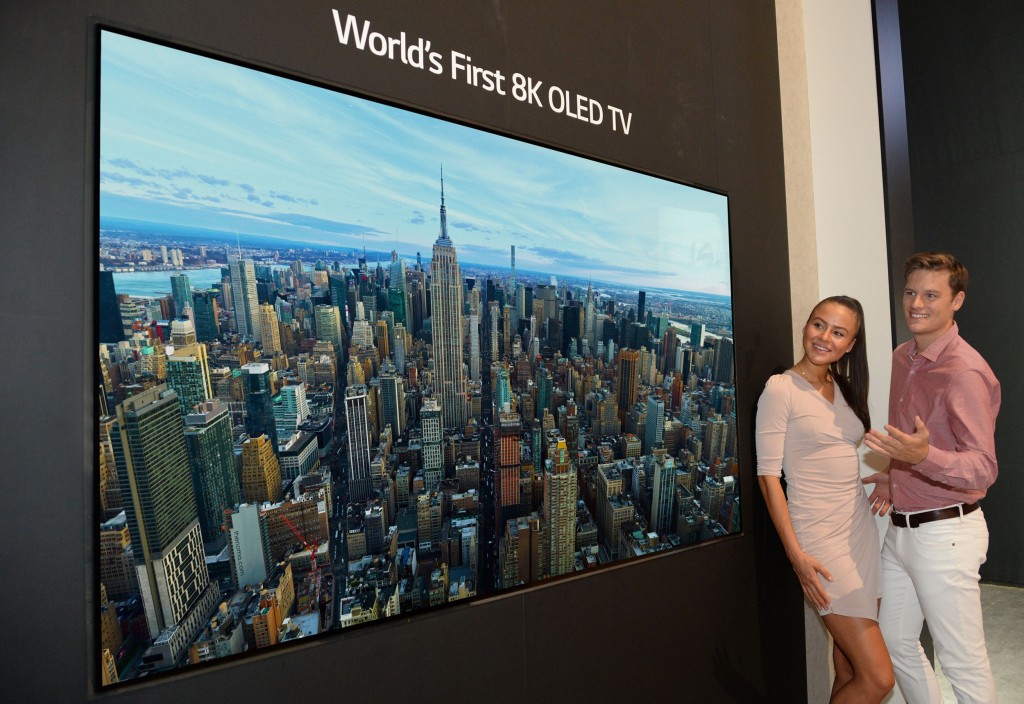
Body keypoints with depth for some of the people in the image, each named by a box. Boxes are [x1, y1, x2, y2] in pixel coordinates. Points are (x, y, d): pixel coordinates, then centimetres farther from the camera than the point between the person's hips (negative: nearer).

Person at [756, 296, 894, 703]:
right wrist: (796, 554, -16)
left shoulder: (844, 389, 11)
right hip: (821, 540, -7)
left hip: (862, 529, 7)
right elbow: (768, 475, -13)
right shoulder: (781, 388, -10)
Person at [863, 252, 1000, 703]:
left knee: (962, 661, 6)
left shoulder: (964, 372, -19)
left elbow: (983, 469, -25)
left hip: (945, 533, -8)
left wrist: (922, 457, -42)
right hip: (900, 527, 8)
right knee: (896, 643, 19)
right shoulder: (903, 358, 8)